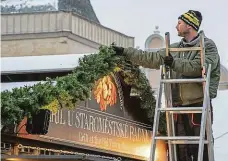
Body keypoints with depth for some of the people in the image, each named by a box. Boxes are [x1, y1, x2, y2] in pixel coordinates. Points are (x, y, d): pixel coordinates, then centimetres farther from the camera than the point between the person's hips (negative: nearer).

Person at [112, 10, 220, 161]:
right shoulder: (175, 48, 18)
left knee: (200, 148, -7)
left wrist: (174, 63, -15)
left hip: (199, 103, -6)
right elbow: (151, 58, 18)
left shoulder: (208, 45, -1)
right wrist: (125, 52, 14)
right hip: (178, 105, 6)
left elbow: (200, 66, -18)